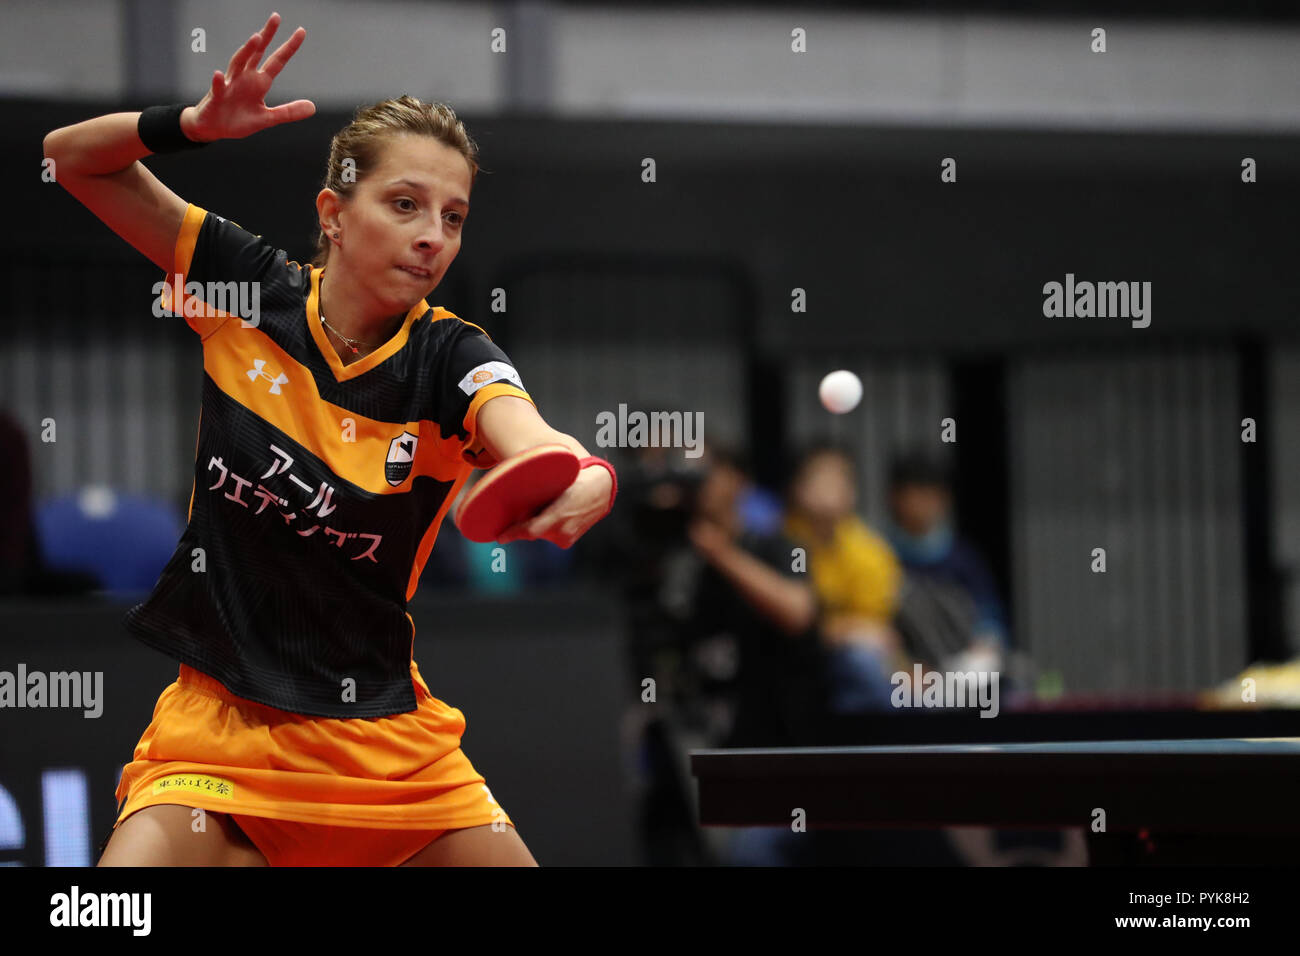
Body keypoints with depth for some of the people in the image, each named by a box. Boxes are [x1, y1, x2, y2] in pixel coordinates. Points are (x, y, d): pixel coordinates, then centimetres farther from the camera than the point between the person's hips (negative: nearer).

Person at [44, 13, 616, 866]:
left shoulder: (448, 358, -8)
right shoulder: (250, 289, -2)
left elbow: (533, 442, -31)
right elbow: (70, 156, 3)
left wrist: (584, 482, -55)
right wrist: (196, 123, -17)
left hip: (381, 738, 2)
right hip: (217, 722, -1)